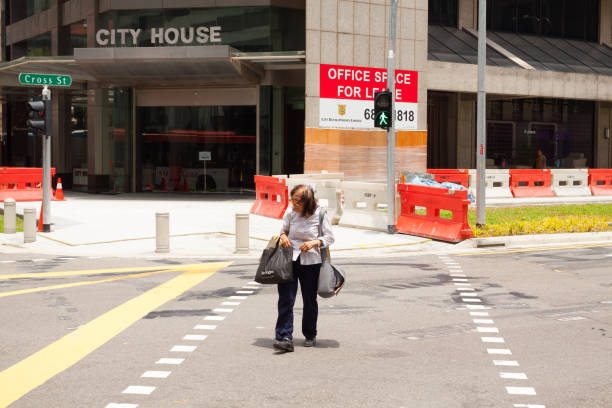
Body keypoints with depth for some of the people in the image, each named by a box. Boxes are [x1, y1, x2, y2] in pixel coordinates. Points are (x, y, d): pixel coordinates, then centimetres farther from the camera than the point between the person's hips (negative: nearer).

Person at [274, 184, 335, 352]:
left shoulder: (319, 214, -6)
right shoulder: (290, 212, -1)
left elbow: (330, 237, 1)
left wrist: (314, 243, -15)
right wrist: (283, 236, -8)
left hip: (311, 261, -1)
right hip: (289, 258, 1)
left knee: (310, 301, 10)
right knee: (286, 299, -10)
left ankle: (310, 336, 29)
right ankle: (284, 338, -11)